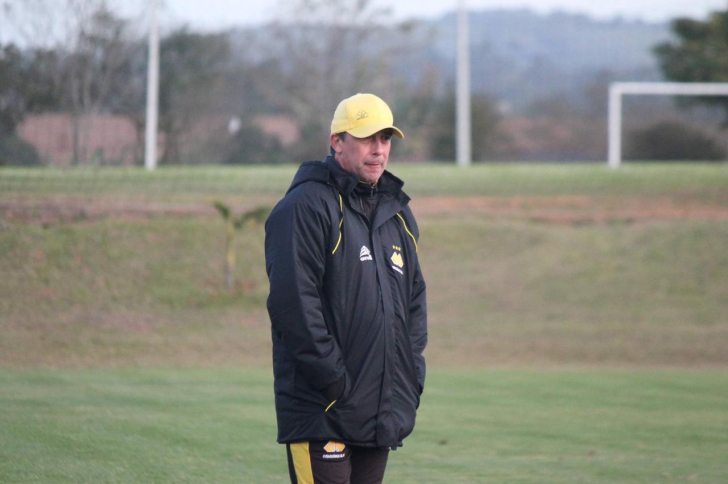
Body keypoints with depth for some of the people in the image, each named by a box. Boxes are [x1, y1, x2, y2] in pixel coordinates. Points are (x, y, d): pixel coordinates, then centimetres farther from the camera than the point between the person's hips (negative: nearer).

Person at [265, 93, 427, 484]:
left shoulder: (398, 214, 19)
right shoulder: (306, 207, -8)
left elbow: (415, 300, 24)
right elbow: (293, 301, -16)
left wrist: (411, 376, 11)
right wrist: (333, 378, -18)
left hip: (383, 412, 8)